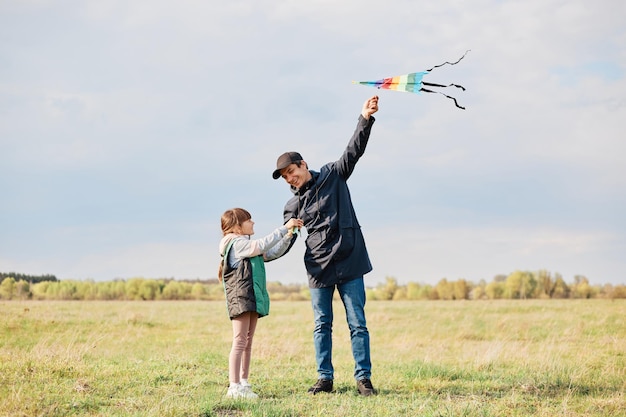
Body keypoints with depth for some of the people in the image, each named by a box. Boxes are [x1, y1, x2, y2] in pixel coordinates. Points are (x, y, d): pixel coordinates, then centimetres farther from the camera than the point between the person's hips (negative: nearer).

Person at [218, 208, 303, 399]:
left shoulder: (247, 245, 22)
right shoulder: (237, 243, -9)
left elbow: (274, 253, 21)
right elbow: (262, 245, -20)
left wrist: (289, 234, 9)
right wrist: (285, 227, -16)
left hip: (252, 300, 10)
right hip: (241, 298, -10)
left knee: (247, 343, 10)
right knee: (240, 343, -11)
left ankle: (243, 384, 14)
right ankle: (234, 387, -13)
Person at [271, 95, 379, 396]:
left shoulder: (333, 175, 4)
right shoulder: (294, 206, 8)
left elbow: (353, 151, -4)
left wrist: (365, 119, -16)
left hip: (348, 262, -2)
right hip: (318, 269, 3)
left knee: (357, 323, 1)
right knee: (322, 325, 6)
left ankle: (363, 377, 6)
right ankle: (325, 378, 15)